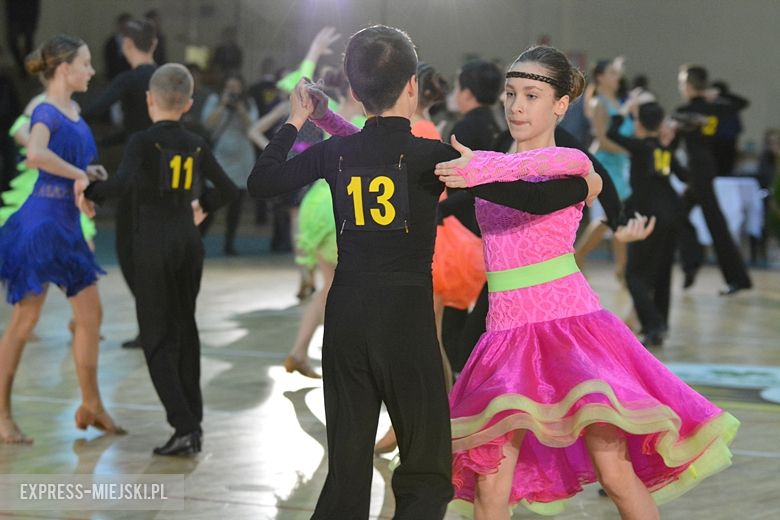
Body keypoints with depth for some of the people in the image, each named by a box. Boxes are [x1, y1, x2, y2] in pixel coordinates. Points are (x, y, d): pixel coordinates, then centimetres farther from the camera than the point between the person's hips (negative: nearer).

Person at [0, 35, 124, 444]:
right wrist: (78, 174, -23)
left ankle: (91, 406, 20)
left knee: (91, 314, 10)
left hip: (68, 224, 9)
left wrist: (91, 174, 2)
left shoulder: (73, 113, 13)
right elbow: (35, 155, -34)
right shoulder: (46, 113, -13)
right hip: (42, 221, -9)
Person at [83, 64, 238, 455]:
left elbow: (123, 182, -29)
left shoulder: (143, 142, -10)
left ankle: (184, 426, -12)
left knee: (158, 340, -1)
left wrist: (89, 192, -13)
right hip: (189, 242, 5)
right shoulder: (195, 145, 5)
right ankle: (194, 426, 17)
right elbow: (227, 189, 15)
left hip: (152, 243, -5)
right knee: (185, 332, 16)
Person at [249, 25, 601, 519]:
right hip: (406, 322, -5)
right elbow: (527, 196, -14)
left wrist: (295, 122, 28)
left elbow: (260, 182, 17)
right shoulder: (426, 155, -9)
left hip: (345, 322, 5)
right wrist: (582, 187, 4)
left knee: (347, 475, 12)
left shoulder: (335, 152, 2)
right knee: (427, 477, 2)